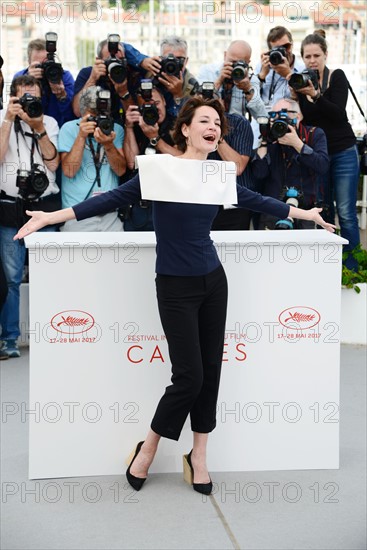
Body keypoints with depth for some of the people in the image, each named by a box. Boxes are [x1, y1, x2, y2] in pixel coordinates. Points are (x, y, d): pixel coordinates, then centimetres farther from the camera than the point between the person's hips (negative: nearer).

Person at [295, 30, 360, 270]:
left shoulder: (336, 77, -2)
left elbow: (338, 113, -16)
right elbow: (303, 121, 1)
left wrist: (315, 95, -27)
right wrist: (296, 95, -13)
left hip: (343, 154, -3)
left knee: (346, 214, -6)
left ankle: (351, 269, -2)